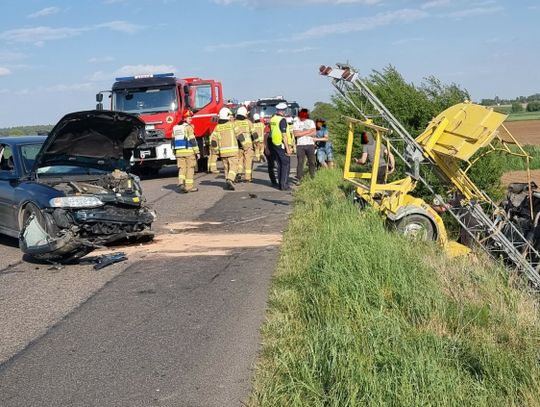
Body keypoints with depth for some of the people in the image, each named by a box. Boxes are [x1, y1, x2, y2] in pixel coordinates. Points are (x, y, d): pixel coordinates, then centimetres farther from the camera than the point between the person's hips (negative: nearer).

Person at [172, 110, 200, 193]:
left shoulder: (175, 128, 12)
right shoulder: (188, 127, -9)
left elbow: (174, 141, 15)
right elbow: (192, 140, -13)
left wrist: (175, 152, 21)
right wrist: (197, 152, -10)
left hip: (179, 151, 6)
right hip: (189, 151, -6)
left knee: (182, 168, 9)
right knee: (190, 169, 3)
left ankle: (181, 182, -11)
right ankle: (189, 186, 5)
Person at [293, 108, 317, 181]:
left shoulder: (311, 122, 12)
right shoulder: (296, 123, 7)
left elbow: (314, 133, -1)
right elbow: (296, 134, -9)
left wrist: (302, 133, -6)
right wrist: (308, 131, -6)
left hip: (310, 144, 2)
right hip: (300, 145, -2)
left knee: (312, 162, 3)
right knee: (300, 162, -4)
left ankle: (312, 177, 11)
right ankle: (299, 178, -2)